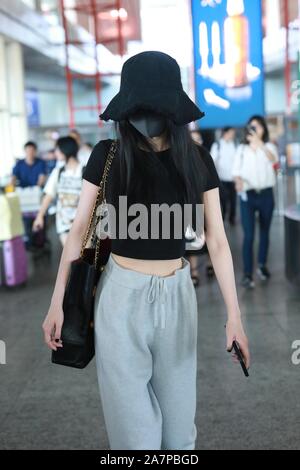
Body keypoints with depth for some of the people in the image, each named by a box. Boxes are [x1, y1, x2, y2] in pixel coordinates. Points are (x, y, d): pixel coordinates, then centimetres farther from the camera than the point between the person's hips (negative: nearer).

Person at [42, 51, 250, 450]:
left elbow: (217, 240, -1)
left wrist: (234, 315, -3)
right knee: (132, 419, 4)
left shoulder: (197, 160, -3)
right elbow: (79, 229, -1)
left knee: (177, 411, 13)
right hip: (122, 294, -1)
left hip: (177, 294, 2)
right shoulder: (108, 156, -6)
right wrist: (57, 302, -2)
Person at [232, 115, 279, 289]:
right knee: (249, 235, -8)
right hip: (248, 195, -1)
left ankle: (263, 265, 31)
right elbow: (236, 171, 2)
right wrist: (239, 181, -21)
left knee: (264, 232, 13)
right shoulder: (242, 149, 5)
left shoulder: (269, 146, 1)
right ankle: (247, 274, -8)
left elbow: (274, 159, -22)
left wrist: (259, 143, -35)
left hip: (266, 194, 1)